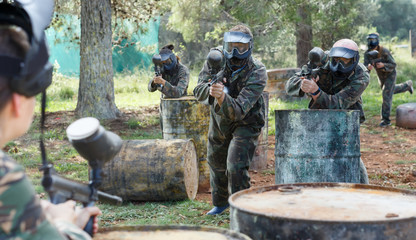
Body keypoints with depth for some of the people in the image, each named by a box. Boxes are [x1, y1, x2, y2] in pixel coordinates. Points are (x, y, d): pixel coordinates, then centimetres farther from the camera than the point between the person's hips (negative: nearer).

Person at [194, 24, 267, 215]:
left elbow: (238, 112, -39)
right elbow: (198, 92, -23)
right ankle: (220, 203, 45)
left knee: (236, 167, -20)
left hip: (246, 123, -5)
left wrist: (222, 96, -58)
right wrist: (210, 89, -45)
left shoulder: (257, 73, -31)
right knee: (216, 163, 20)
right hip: (219, 119, 5)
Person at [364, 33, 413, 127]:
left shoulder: (385, 52, -31)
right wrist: (368, 66, -52)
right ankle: (407, 85, 54)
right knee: (390, 90, 29)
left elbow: (393, 65, -25)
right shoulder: (367, 53, -18)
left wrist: (383, 65, -44)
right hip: (381, 76, 6)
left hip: (390, 74, -6)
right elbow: (365, 66, -27)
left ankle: (386, 119, -9)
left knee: (387, 95, -15)